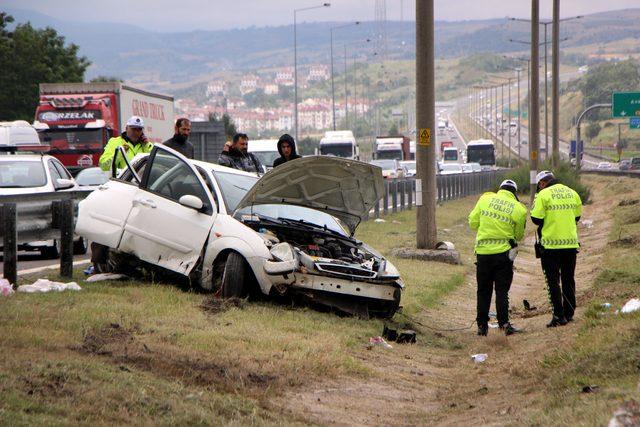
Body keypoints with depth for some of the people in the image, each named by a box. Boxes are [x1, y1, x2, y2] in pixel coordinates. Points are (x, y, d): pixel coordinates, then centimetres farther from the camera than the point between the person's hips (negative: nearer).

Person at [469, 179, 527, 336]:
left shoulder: (485, 199, 1)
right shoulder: (519, 209, -3)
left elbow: (473, 222, 5)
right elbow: (518, 235, 6)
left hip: (483, 251, 2)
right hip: (503, 252, -2)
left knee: (483, 291, 10)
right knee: (502, 290, 4)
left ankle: (482, 325, 12)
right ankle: (504, 323, -3)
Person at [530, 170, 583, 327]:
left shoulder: (543, 195, -9)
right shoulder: (572, 193, 7)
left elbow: (536, 219, -11)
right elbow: (577, 216, 16)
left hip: (551, 244, -5)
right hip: (571, 243, 5)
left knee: (553, 281, 0)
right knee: (568, 279, 16)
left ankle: (559, 316, -6)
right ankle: (569, 313, 21)